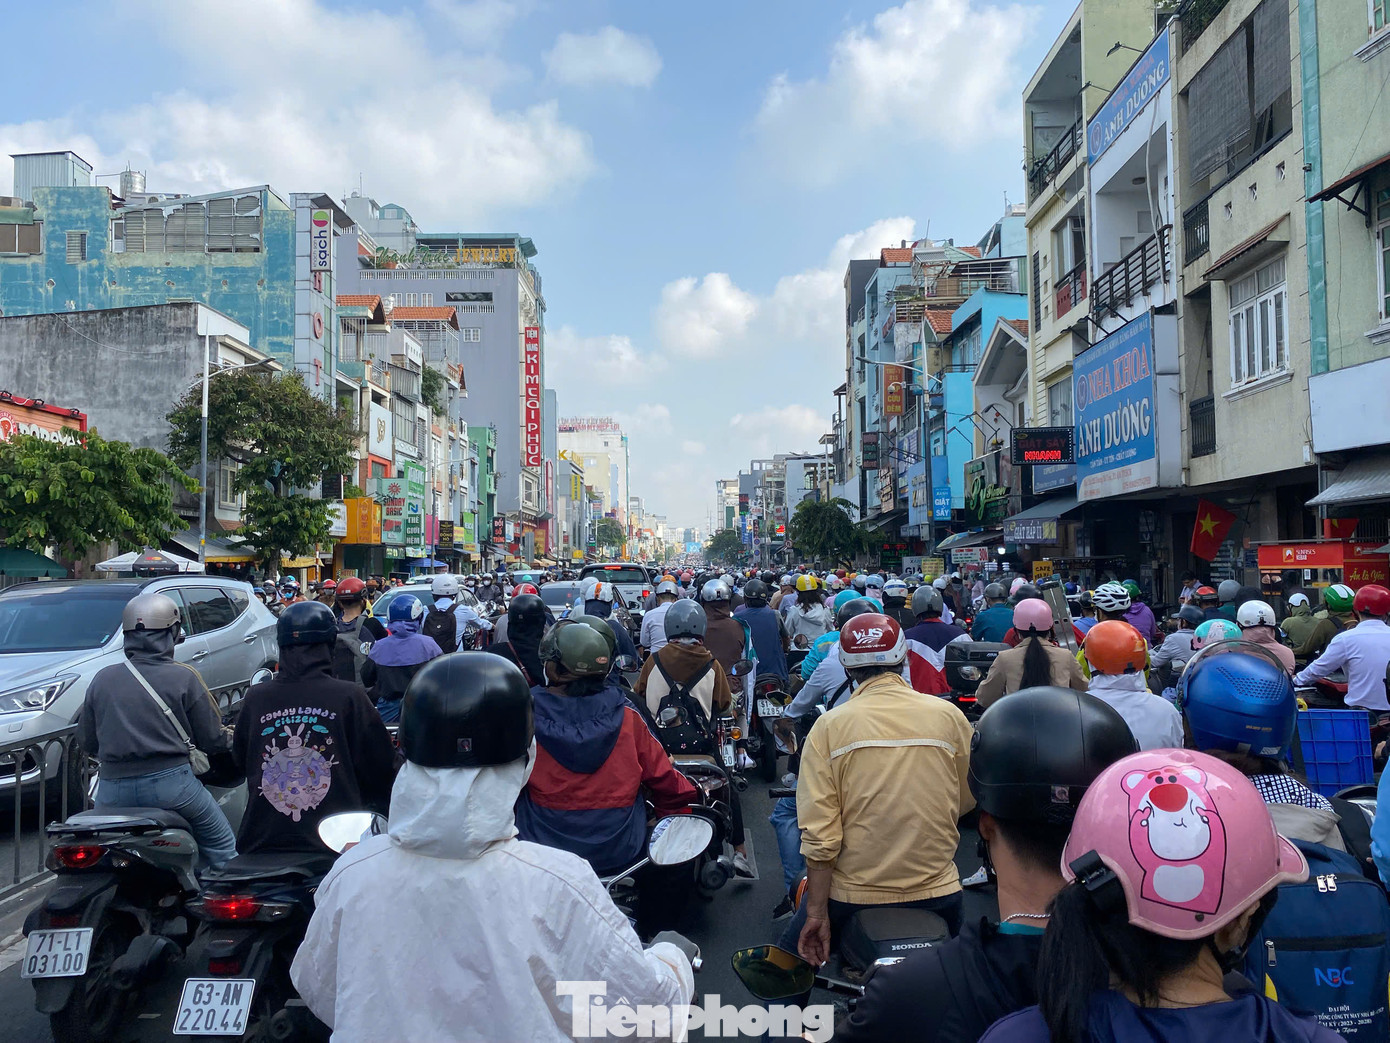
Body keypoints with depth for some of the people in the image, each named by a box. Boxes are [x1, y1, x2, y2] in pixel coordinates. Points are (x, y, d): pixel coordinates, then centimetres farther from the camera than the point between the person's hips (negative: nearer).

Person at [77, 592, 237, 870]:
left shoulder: (102, 679, 6)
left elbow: (87, 744, 13)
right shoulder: (184, 677, -4)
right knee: (221, 847, 9)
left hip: (113, 790, 4)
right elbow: (212, 739, -1)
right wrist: (229, 741, 21)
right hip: (169, 782, -3)